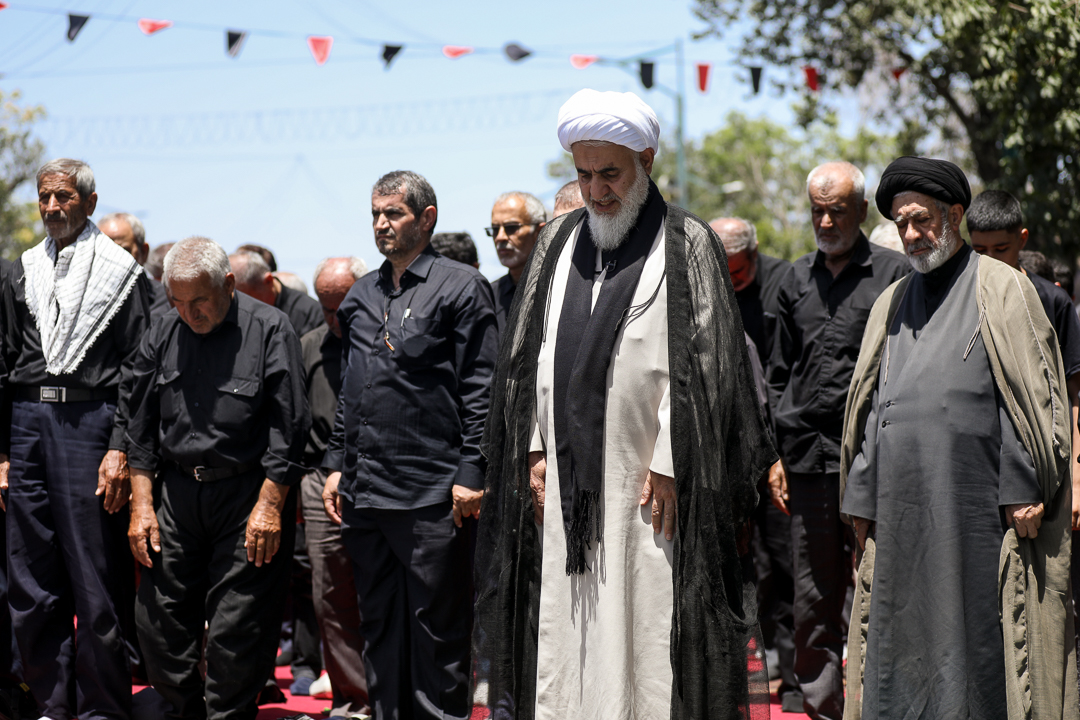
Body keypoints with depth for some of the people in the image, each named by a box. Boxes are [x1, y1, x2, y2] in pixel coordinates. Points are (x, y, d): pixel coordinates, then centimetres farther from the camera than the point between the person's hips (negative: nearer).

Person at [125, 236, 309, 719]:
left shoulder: (269, 330, -5)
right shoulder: (162, 337, 8)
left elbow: (287, 428, -7)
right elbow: (141, 429, 12)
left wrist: (269, 506, -12)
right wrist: (142, 504, 5)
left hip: (250, 496, -4)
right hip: (176, 493, 4)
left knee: (236, 633, -4)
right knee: (158, 620, 5)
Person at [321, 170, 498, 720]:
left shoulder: (461, 287, -2)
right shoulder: (360, 297, 16)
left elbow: (480, 387, -7)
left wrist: (469, 473, -13)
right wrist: (337, 463, 14)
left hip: (432, 490, -6)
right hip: (365, 490, 6)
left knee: (436, 626, -2)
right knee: (379, 624, 12)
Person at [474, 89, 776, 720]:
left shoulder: (687, 246, 0)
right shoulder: (559, 242, 14)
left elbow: (698, 366, -6)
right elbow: (530, 355, 15)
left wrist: (668, 466, -11)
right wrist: (536, 450, 6)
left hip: (644, 484, -4)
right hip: (563, 481, 5)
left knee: (645, 641, -4)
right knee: (563, 650, 4)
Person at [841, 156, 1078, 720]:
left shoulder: (1001, 288, 2)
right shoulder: (893, 303, 17)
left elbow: (1032, 392, -3)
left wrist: (1023, 488, -11)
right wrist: (863, 500, 11)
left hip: (978, 503, -5)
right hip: (902, 511, 5)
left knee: (978, 629, -4)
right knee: (901, 642, 3)